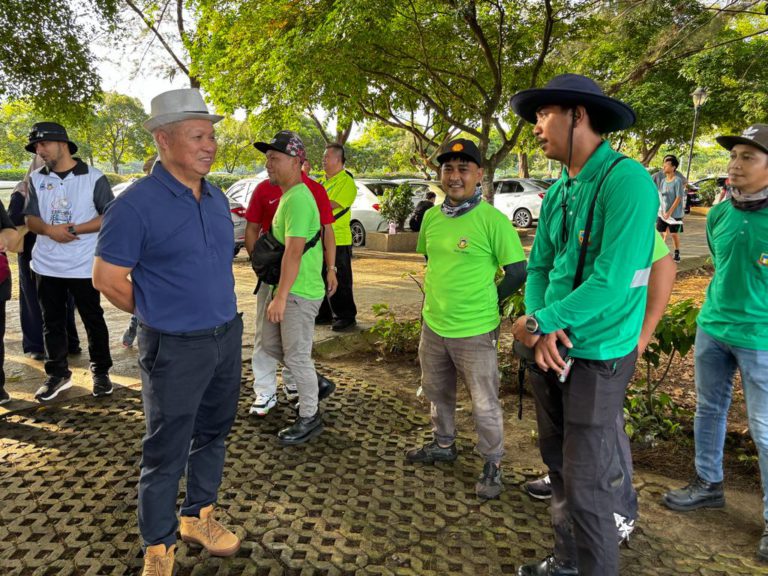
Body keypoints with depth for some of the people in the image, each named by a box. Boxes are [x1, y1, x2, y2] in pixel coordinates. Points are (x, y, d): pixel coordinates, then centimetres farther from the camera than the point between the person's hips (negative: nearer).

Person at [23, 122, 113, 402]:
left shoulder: (94, 178, -6)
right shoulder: (36, 179, 7)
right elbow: (30, 220, 6)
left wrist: (75, 229, -18)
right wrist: (49, 229, -16)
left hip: (84, 266, -4)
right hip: (46, 265, 4)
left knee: (93, 320, 6)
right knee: (52, 322, 11)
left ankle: (101, 372, 19)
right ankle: (57, 373, 24)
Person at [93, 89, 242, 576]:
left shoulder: (217, 198, 5)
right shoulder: (137, 205, -16)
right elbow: (107, 278, -11)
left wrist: (217, 310, 14)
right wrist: (160, 315, -2)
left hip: (228, 337, 7)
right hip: (176, 348, -6)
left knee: (212, 434, 20)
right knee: (167, 452, 7)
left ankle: (199, 517, 40)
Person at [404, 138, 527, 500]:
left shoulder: (492, 220, -16)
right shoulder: (431, 217, 3)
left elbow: (517, 271, -11)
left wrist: (485, 303, -3)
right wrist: (443, 296, 13)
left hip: (475, 332, -6)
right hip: (433, 325, 6)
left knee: (484, 404, 7)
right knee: (437, 393, 23)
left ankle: (492, 465, 28)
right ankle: (443, 445, 45)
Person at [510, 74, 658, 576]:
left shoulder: (627, 180, -18)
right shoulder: (558, 192, 7)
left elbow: (612, 282, -24)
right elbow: (539, 267, 8)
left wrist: (539, 323, -15)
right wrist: (541, 329, -10)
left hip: (597, 358, -8)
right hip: (553, 350, 8)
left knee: (587, 488, 2)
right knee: (559, 467, 20)